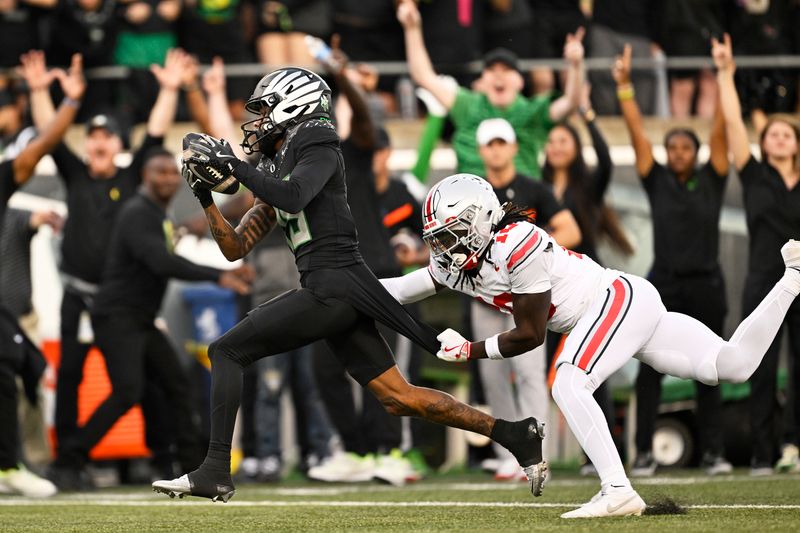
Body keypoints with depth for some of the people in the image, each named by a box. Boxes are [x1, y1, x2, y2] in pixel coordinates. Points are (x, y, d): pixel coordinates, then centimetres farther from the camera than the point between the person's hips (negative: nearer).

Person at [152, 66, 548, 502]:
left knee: (226, 351, -7)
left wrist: (233, 165, -17)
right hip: (331, 295, 9)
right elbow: (235, 247, 23)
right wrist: (205, 194, 12)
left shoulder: (318, 150, -2)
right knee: (398, 397, 7)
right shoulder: (275, 171, 23)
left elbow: (293, 198, -24)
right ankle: (515, 436, 7)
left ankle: (216, 471, -10)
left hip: (332, 286, -9)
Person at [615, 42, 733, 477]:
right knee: (649, 371, -4)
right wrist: (624, 86, -10)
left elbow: (720, 132, -3)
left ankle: (713, 452, 9)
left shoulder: (711, 180, 4)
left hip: (705, 286, 0)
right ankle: (643, 453, -1)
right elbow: (637, 134, -2)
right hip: (663, 286, 0)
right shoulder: (656, 181, 3)